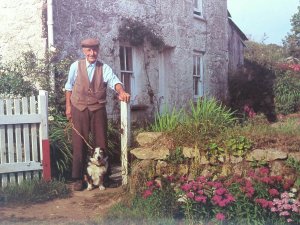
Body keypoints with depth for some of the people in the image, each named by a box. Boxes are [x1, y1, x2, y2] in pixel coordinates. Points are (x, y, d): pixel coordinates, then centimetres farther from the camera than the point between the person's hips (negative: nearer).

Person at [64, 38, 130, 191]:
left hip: (98, 110, 1)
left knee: (100, 143, 6)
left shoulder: (104, 68, 0)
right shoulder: (75, 66, 2)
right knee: (79, 144, 1)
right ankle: (77, 179, 11)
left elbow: (114, 81, -17)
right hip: (79, 109, -1)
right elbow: (69, 86, 10)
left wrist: (121, 92, -38)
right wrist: (68, 106, 7)